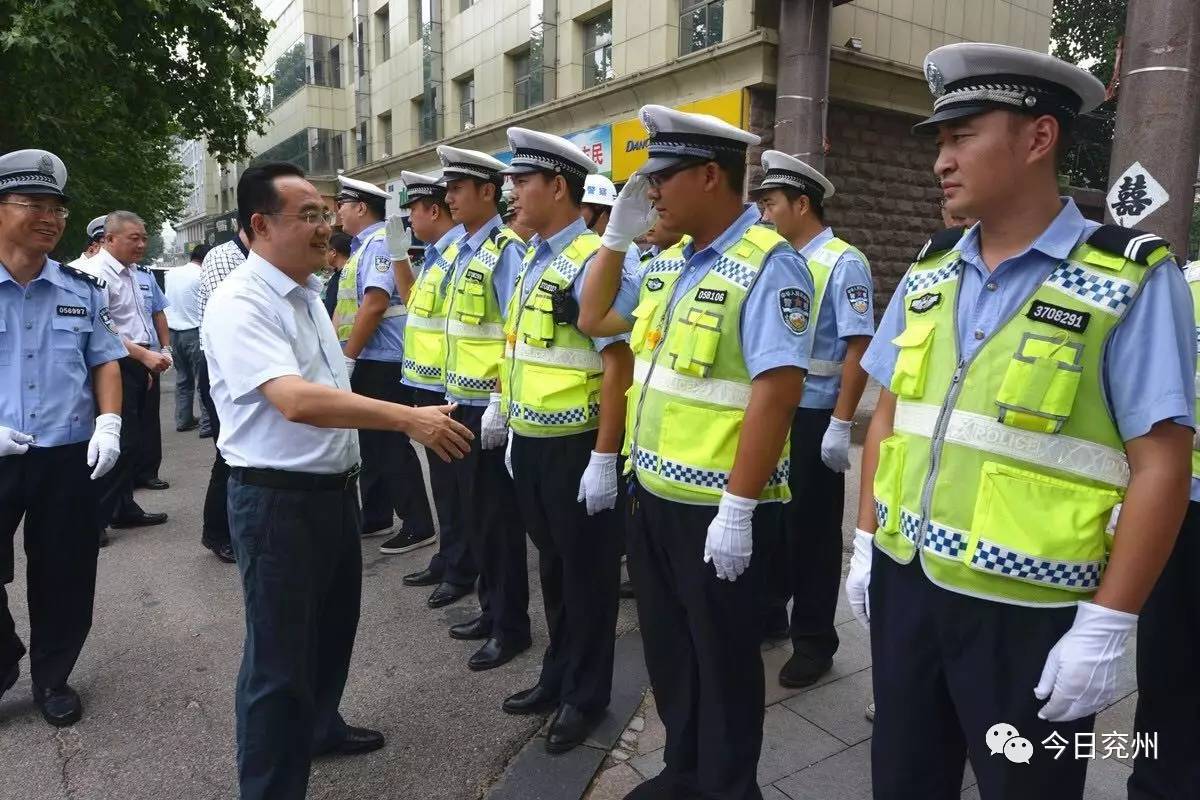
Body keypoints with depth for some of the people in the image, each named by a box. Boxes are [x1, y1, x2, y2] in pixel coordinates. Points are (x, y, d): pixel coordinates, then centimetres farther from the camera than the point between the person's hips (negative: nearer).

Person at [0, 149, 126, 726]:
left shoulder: (83, 289, 6)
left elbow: (104, 360, 12)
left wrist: (109, 423, -3)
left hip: (69, 457, 2)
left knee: (64, 575, 11)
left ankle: (52, 679, 30)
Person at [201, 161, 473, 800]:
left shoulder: (307, 292, 9)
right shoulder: (239, 305, -20)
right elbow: (296, 401, -33)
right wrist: (408, 419, -35)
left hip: (334, 488, 9)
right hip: (276, 499, -9)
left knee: (333, 626, 25)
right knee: (279, 657, 4)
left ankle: (319, 727, 48)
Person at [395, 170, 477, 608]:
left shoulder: (462, 254, -17)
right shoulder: (435, 254, 12)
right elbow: (413, 299, 25)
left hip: (446, 386, -10)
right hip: (428, 383, 10)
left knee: (454, 481, 2)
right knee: (442, 477, 18)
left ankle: (460, 571, 16)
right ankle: (446, 559, 31)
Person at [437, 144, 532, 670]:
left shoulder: (506, 251, -15)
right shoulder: (463, 250, 12)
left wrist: (500, 402, -21)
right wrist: (454, 392, 17)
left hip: (489, 405, -9)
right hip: (462, 401, 9)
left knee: (498, 515, 2)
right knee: (474, 510, 17)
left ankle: (511, 626, 17)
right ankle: (491, 608, 32)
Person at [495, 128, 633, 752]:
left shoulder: (593, 262, -17)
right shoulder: (530, 258, 10)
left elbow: (618, 364, -20)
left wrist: (604, 457, -22)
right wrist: (503, 409, 20)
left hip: (575, 446, -8)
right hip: (530, 443, 9)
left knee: (586, 571, 8)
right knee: (552, 565, 21)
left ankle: (586, 694, 28)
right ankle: (557, 676, 39)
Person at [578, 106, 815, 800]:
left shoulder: (768, 265, -16)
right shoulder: (670, 263, 10)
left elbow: (776, 392, -23)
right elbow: (594, 320, 21)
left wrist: (737, 510, -23)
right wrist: (617, 235, 9)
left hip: (717, 508, -8)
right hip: (654, 493, 8)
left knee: (722, 660, 12)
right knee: (667, 646, 22)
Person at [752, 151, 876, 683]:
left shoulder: (844, 264, -11)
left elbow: (858, 350, -17)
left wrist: (841, 426, -20)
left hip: (814, 418, -7)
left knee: (811, 530, 5)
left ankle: (814, 642, 21)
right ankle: (769, 615, 35)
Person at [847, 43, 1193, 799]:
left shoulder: (1133, 279, -11)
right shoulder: (927, 278, 5)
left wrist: (1107, 626, -13)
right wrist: (866, 543, 9)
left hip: (1028, 611, -5)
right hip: (905, 583, 5)